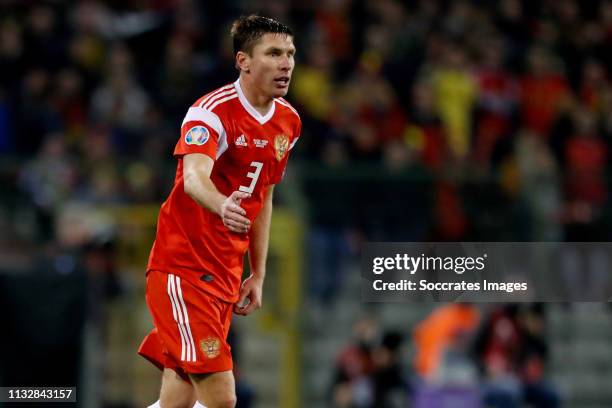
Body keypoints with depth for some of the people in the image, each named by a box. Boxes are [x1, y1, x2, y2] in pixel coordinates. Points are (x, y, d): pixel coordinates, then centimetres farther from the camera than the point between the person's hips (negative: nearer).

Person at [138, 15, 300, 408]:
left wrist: (258, 275, 18)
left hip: (227, 273, 7)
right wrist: (222, 206, -56)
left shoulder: (288, 121, 8)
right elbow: (194, 177, -34)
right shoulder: (213, 111, -16)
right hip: (183, 268, -7)